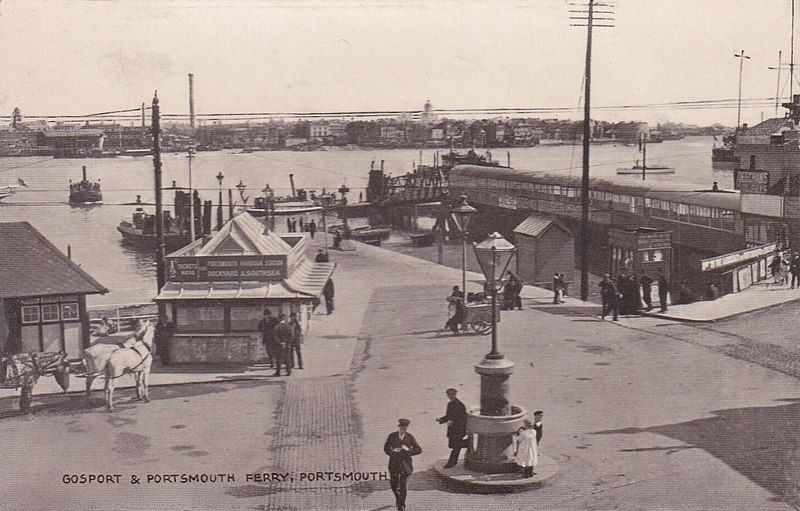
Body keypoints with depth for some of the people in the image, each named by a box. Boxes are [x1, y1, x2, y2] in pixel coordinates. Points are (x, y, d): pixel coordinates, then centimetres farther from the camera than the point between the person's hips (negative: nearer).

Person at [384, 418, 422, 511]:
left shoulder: (410, 437, 1)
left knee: (403, 485, -4)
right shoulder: (392, 436, 2)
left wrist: (409, 450, -15)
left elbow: (419, 450, 1)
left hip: (405, 463, -1)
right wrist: (392, 451, -15)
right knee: (393, 483, 8)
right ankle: (398, 498, 39)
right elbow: (386, 448, 6)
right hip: (394, 463, 1)